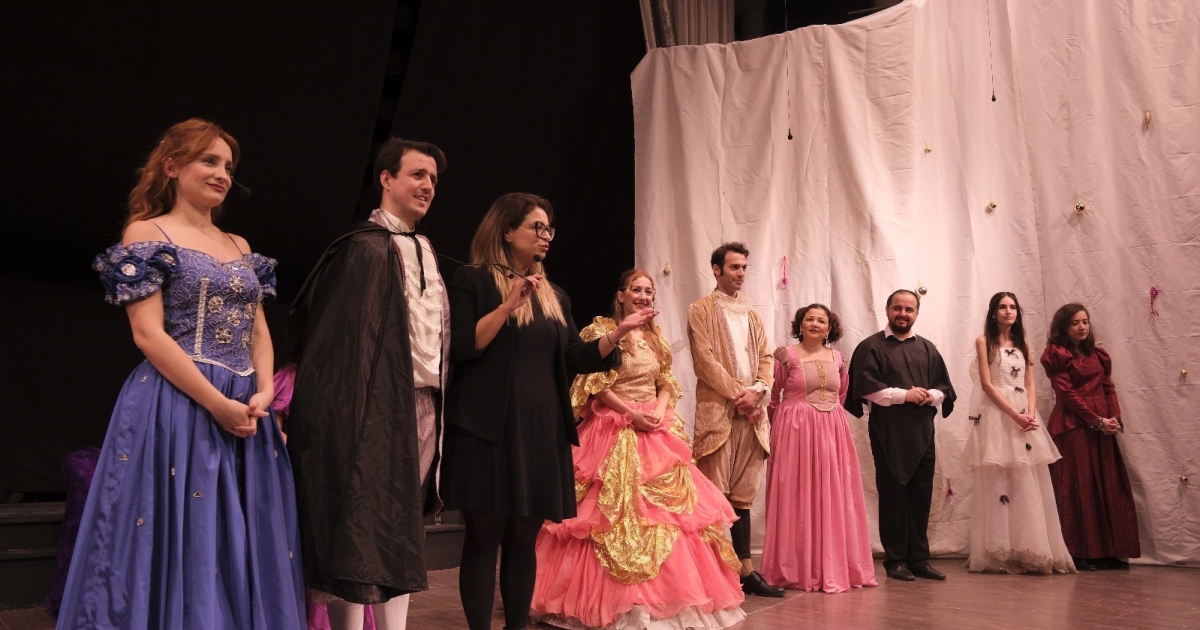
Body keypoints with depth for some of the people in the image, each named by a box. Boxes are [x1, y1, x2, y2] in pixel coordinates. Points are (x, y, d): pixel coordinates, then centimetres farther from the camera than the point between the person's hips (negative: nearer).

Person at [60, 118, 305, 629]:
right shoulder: (147, 234, -2)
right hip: (179, 408, -6)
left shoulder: (240, 247, 16)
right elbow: (148, 334, -11)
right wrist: (217, 404, -16)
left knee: (241, 548, 9)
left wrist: (263, 392, -5)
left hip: (246, 412, 6)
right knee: (178, 545, -1)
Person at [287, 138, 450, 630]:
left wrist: (438, 398, 11)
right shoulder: (366, 248, -7)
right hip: (379, 403, -8)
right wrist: (352, 407, -20)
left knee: (403, 525, 13)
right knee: (360, 523, -1)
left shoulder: (425, 251, 16)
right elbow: (345, 336, -13)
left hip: (423, 405, 8)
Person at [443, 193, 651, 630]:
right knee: (485, 537, -2)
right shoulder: (473, 280, -2)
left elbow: (575, 359, 13)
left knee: (525, 537, 10)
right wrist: (508, 305, -19)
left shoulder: (554, 296, 18)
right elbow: (459, 349, -13)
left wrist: (618, 333, 1)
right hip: (490, 430, -6)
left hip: (543, 430, 6)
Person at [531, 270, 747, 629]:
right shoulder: (602, 331, -5)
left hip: (656, 429, 6)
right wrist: (631, 413, -16)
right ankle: (622, 598, 1)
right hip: (615, 429, -6)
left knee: (668, 503, 4)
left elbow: (667, 382, 15)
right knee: (618, 508, -8)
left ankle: (666, 590, 15)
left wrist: (659, 411, -5)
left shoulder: (656, 337, 15)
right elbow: (595, 386, -10)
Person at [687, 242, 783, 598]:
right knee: (715, 496, -7)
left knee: (743, 495, 7)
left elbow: (765, 357, 13)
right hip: (717, 410, -5)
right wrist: (737, 395, -13)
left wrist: (757, 391, -6)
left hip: (752, 413, 5)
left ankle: (746, 571, 10)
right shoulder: (701, 310, 3)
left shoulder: (752, 314, 21)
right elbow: (706, 359, -7)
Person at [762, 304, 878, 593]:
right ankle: (799, 570, 7)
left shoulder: (838, 359, 10)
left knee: (834, 500, 6)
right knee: (797, 500, -1)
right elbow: (772, 399, 1)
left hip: (832, 433, 4)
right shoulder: (785, 356, -3)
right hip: (794, 431, -4)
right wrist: (783, 428, 6)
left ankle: (834, 567, 16)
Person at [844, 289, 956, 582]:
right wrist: (904, 395, -16)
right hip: (888, 433, -4)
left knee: (921, 496, 6)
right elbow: (867, 387, -9)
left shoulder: (927, 348, 15)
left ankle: (919, 558, 16)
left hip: (922, 432, 4)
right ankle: (896, 560, 9)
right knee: (893, 496, 1)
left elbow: (944, 386, 15)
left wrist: (932, 395, -7)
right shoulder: (871, 346, 0)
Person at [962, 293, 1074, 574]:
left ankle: (1031, 551, 8)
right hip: (997, 415, -5)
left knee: (1029, 485, 2)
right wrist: (1014, 414, -16)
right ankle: (1000, 554, -1)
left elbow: (1030, 385, 10)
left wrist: (1031, 414, -8)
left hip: (1024, 416, 5)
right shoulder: (984, 342, 0)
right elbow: (987, 384, -8)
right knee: (999, 482, -5)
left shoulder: (1022, 344, 16)